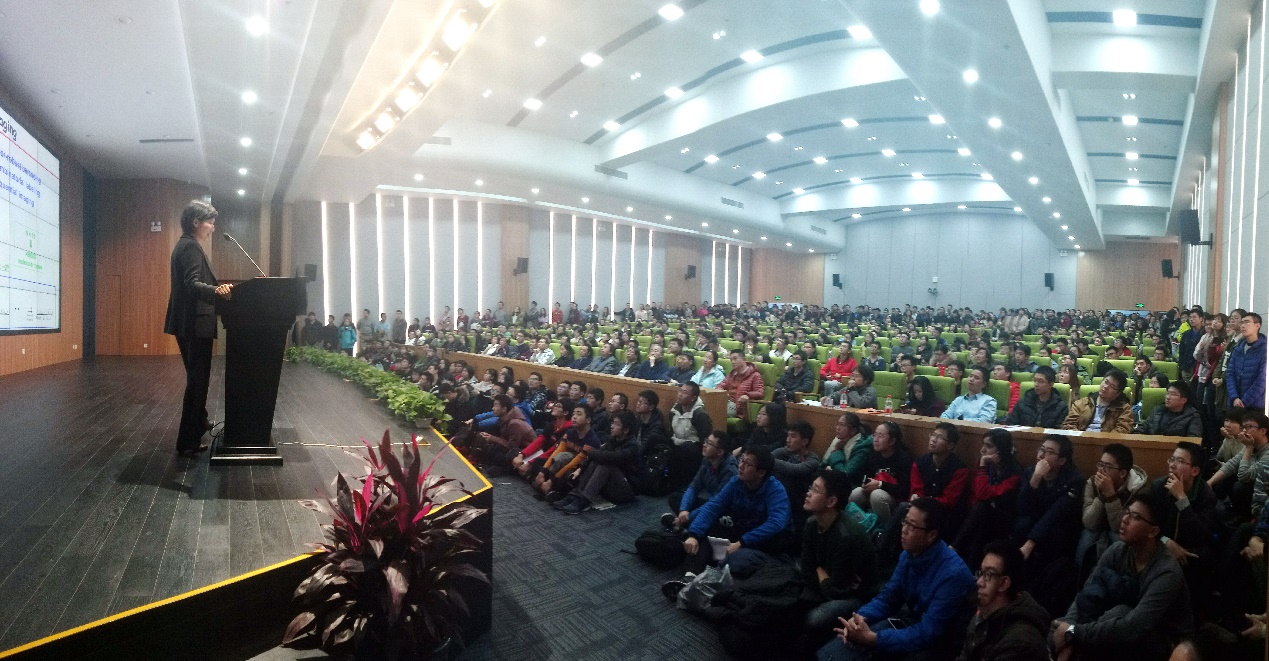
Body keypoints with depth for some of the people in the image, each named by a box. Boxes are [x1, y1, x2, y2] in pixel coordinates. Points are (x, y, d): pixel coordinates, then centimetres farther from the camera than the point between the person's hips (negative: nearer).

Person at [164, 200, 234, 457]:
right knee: (198, 380, -5)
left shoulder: (187, 245, 17)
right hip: (194, 323, -11)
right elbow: (192, 284, -28)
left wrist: (219, 288, 35)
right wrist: (216, 290, -46)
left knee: (198, 377, 25)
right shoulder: (191, 246, -14)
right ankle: (188, 442, -1)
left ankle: (199, 422, 44)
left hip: (191, 323, 11)